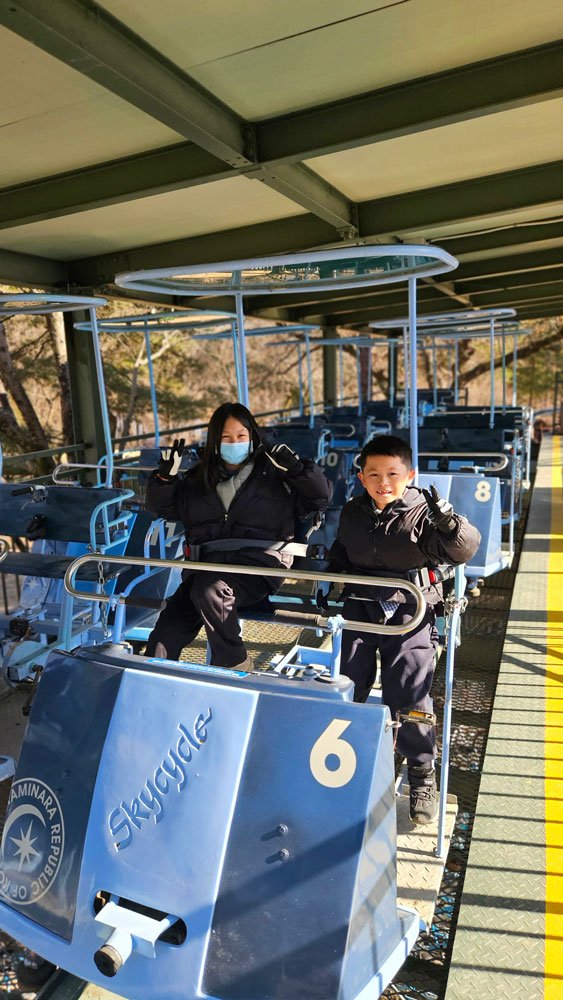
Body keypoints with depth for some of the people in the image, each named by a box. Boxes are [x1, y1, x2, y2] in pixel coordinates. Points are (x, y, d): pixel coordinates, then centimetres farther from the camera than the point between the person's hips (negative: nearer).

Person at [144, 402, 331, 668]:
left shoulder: (273, 472, 10)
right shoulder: (199, 478, 21)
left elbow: (320, 497, 9)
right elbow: (162, 507, 29)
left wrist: (296, 467, -7)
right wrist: (166, 476, 9)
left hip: (257, 560, -4)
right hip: (207, 562, 4)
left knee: (208, 592, -34)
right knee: (165, 637, -17)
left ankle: (234, 665, -15)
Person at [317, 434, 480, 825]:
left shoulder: (421, 514, -9)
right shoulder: (352, 513, 7)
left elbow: (463, 549, -21)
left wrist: (447, 519, -38)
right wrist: (328, 578, 16)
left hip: (409, 610, -4)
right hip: (361, 605, 4)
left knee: (408, 694, -6)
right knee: (348, 684, 6)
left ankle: (422, 776, 17)